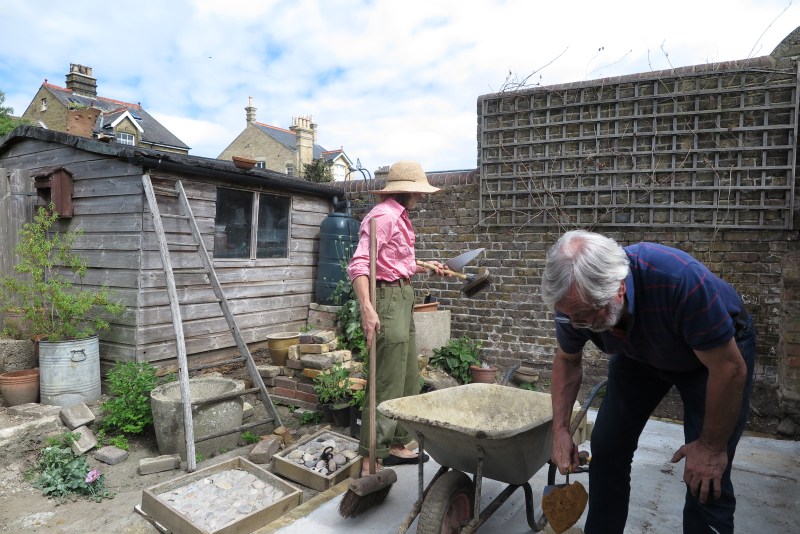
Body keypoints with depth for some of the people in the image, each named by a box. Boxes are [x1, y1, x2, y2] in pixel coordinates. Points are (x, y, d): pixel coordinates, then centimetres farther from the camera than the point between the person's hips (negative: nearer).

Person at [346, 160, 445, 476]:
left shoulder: (399, 217, 16)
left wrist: (423, 267, 21)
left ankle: (396, 445, 31)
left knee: (409, 380, 17)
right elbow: (359, 264, -24)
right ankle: (370, 460, 5)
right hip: (388, 299, -11)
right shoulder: (383, 216, -14)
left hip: (403, 298, 11)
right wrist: (367, 308, -34)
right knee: (388, 384, -6)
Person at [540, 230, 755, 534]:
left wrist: (712, 446, -17)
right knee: (607, 448, 2)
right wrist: (560, 429, -12)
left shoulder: (680, 280, -42)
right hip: (640, 352, 4)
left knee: (707, 482, -10)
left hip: (718, 353, -3)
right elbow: (567, 360, -6)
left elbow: (730, 369, -28)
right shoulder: (575, 297, -26)